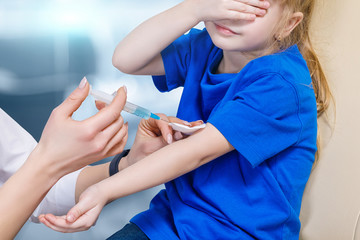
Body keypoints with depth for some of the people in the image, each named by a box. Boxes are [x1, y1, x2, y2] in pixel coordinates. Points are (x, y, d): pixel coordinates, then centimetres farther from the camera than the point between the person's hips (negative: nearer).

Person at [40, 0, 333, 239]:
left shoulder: (280, 83, -21)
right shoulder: (207, 47, 1)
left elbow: (197, 151, -26)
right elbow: (126, 60, -10)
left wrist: (105, 190, -30)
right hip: (177, 214, 7)